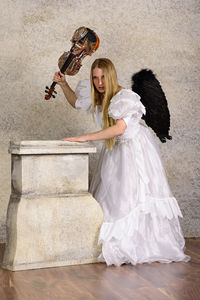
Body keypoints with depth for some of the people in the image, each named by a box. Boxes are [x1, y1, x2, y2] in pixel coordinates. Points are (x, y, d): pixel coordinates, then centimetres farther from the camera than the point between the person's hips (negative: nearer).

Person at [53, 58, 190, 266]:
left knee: (135, 195, -13)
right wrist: (63, 84, 6)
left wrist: (85, 137, -37)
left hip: (136, 149, -8)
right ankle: (113, 243, 11)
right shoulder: (97, 97, 2)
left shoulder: (124, 97, -21)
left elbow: (119, 128, -34)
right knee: (109, 196, 5)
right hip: (114, 151, 8)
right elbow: (76, 102, 23)